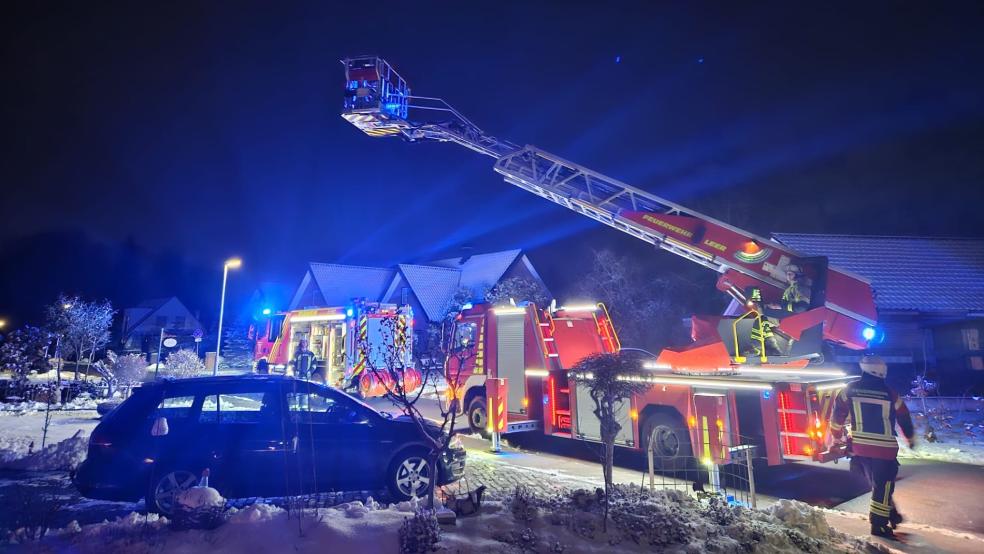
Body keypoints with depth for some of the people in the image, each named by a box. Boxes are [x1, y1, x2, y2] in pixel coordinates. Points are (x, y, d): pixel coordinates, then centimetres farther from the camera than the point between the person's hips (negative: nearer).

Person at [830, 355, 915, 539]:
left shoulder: (849, 390, -1)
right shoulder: (890, 394, -6)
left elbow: (838, 415, 3)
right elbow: (904, 419, 9)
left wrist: (837, 437, 18)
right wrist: (910, 439, 27)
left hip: (859, 448, 3)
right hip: (884, 449, -3)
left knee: (877, 484, 22)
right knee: (883, 486, 6)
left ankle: (891, 515, 33)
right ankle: (878, 525, 9)